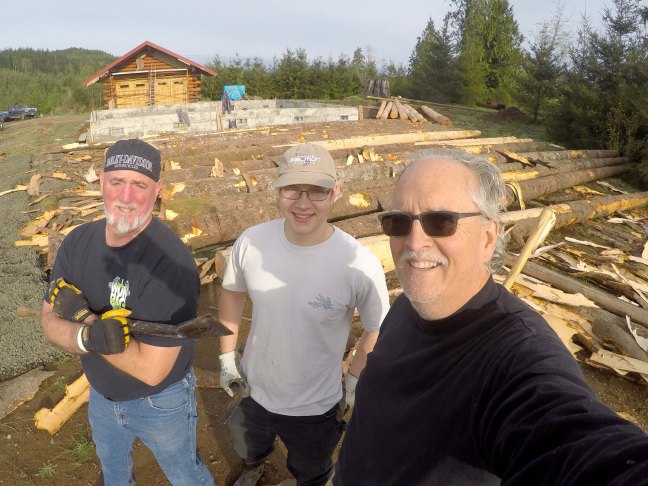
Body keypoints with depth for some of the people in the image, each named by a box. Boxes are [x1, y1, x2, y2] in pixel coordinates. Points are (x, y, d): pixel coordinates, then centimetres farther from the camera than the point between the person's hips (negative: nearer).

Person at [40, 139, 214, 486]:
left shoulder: (171, 262, -35)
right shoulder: (77, 242, -13)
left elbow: (151, 369, -33)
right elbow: (50, 321, -11)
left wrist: (82, 315, -27)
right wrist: (88, 337, -33)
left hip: (161, 402, -6)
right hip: (101, 394, 6)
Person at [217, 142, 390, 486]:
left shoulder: (359, 265, -30)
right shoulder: (250, 242, -20)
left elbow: (378, 329, -13)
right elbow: (232, 294, 0)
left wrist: (354, 379, -3)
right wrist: (226, 356, 4)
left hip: (315, 406, -3)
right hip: (253, 390, 4)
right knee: (247, 450, 37)